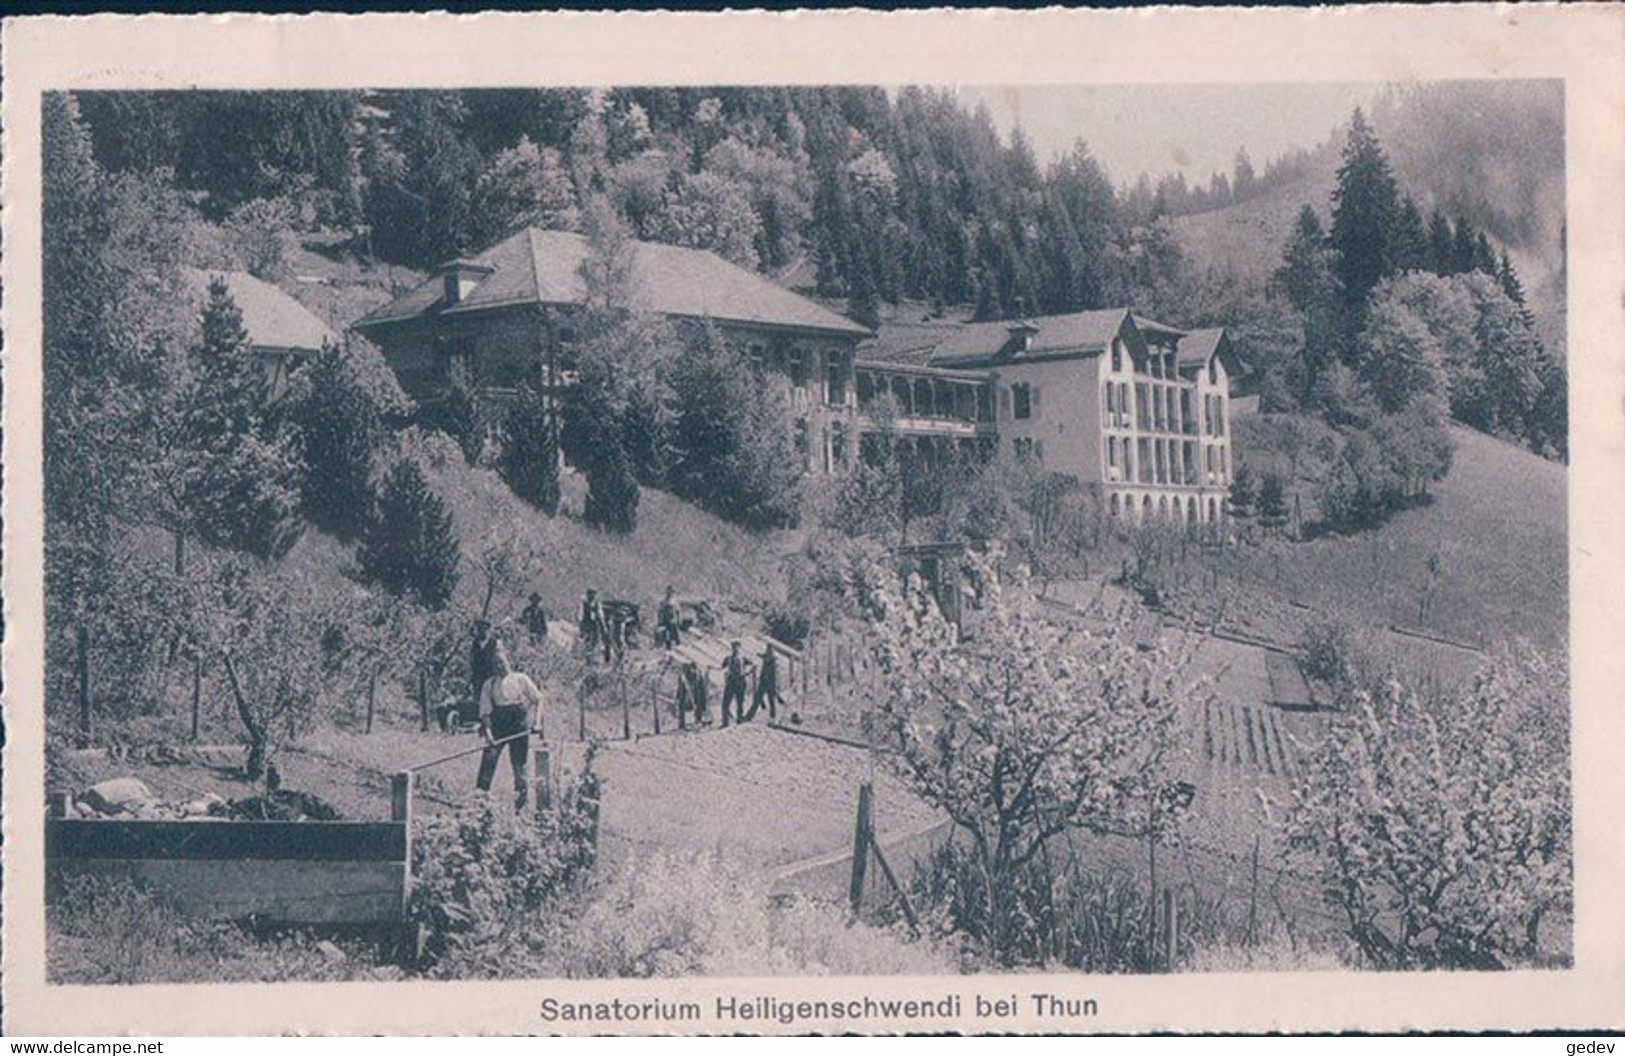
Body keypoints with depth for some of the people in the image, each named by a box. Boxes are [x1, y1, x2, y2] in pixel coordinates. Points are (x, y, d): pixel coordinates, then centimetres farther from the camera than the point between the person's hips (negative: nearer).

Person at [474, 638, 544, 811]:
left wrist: (536, 721, -6)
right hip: (498, 726, 1)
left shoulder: (521, 679, 4)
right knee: (489, 758, -13)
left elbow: (537, 699, 7)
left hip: (519, 725, -1)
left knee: (518, 763, 1)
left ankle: (521, 803, 10)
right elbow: (485, 711, 1)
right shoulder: (489, 685, 7)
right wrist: (487, 732, -13)